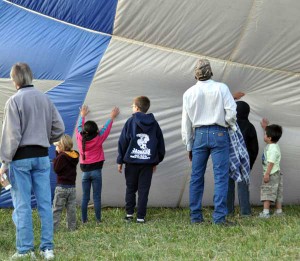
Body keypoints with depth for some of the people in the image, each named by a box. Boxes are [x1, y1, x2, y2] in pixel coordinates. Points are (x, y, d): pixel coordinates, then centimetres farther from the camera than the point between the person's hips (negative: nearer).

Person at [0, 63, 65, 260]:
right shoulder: (45, 99, 6)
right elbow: (59, 127, 8)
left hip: (21, 157, -5)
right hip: (42, 156, 5)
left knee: (22, 205, 0)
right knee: (45, 203, 6)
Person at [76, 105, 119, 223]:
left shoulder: (80, 138, -6)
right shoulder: (98, 139, -12)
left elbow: (79, 127, 13)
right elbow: (106, 128, 2)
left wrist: (82, 115, 29)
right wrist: (112, 117, 18)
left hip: (85, 171, 3)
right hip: (96, 170, -3)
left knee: (85, 197, 7)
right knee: (97, 197, 0)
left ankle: (84, 219, 7)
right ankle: (98, 220, 2)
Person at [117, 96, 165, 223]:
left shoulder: (131, 122, -3)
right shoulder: (154, 124, 6)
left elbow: (123, 142, -3)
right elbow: (161, 144, 11)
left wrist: (120, 160, 3)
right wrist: (156, 161, 19)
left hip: (132, 161, -1)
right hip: (148, 162, 1)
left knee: (130, 188, 12)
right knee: (144, 190, 4)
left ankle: (129, 213, 11)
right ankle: (141, 216, 2)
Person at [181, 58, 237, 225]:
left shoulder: (189, 93, 7)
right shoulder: (221, 88, -4)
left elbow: (186, 122, 10)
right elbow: (231, 112, -9)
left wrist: (189, 145, 18)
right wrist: (231, 126, 12)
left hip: (199, 135, 3)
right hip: (218, 133, -3)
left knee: (196, 177, 9)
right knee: (221, 175, -2)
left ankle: (196, 216, 12)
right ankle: (219, 216, -8)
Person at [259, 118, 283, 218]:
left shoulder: (273, 149, -21)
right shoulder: (272, 145, 10)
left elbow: (271, 162, -25)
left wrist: (267, 174, -26)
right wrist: (265, 127, 39)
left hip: (272, 174, -10)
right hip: (275, 174, 10)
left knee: (267, 191, -11)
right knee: (277, 193, 14)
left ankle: (265, 212, -15)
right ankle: (279, 211, 20)